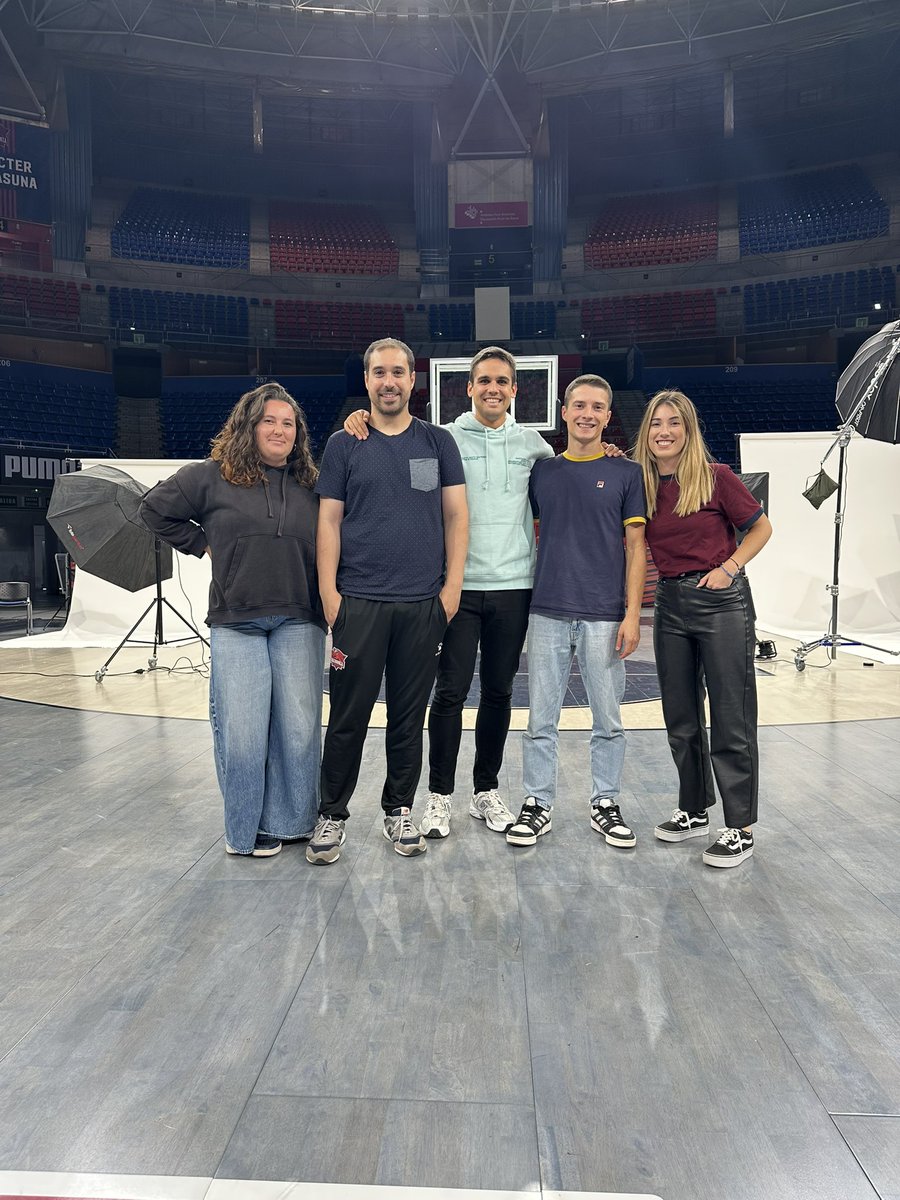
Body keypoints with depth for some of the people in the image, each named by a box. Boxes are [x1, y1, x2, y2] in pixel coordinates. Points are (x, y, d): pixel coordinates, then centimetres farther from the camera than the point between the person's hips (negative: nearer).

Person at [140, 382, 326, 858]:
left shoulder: (310, 486, 12)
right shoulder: (211, 477, 5)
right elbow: (155, 508, 13)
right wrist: (202, 544, 8)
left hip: (299, 622, 2)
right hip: (236, 624, -2)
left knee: (299, 726, 2)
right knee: (242, 730, -3)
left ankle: (288, 821, 18)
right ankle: (246, 830, 13)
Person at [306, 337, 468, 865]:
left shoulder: (439, 442, 9)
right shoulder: (344, 444, 6)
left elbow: (456, 514, 6)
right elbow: (329, 520, 3)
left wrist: (452, 585, -3)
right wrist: (328, 591, -5)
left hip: (424, 603, 1)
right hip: (358, 601, -1)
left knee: (409, 715, 10)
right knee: (349, 715, 3)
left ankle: (400, 810, 25)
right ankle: (333, 814, 18)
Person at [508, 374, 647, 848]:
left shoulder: (625, 473, 4)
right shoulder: (541, 471, 9)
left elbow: (635, 547, 1)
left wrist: (632, 614, -7)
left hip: (604, 616, -1)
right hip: (548, 613, 2)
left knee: (608, 720, 8)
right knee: (541, 718, 6)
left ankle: (605, 804, 23)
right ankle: (538, 805, 18)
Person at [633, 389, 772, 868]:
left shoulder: (716, 477, -7)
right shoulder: (641, 484, 5)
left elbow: (760, 528, 2)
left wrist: (729, 568, -12)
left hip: (722, 602, -5)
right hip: (670, 603, 5)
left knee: (730, 719, 0)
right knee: (681, 719, 13)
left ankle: (740, 828, 11)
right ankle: (694, 811, 29)